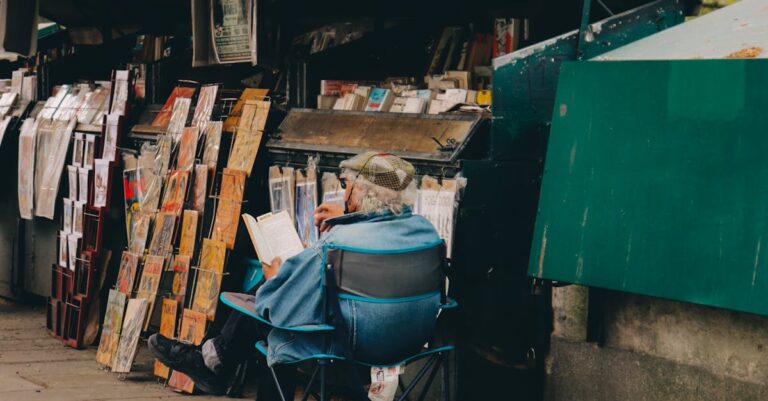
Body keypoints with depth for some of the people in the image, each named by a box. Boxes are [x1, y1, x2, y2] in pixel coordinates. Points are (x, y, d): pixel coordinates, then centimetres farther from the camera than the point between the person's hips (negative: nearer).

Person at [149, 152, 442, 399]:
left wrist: (275, 278, 4)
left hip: (350, 348, -7)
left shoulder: (335, 245, -27)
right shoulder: (425, 229, -8)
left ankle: (212, 362, 38)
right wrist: (347, 220, 22)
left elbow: (282, 309, -17)